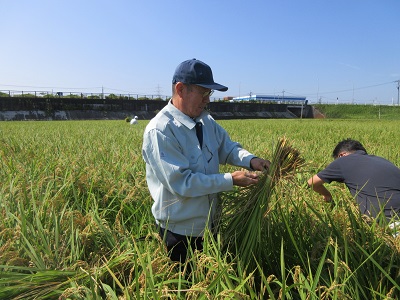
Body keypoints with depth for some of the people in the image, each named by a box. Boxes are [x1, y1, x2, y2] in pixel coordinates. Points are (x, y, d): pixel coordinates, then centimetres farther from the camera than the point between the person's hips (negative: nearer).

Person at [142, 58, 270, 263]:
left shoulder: (206, 121, 1)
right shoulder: (159, 131, -25)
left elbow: (227, 146, 8)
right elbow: (181, 182, -29)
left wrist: (250, 160, -14)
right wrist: (231, 181, -26)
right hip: (179, 232, -7)